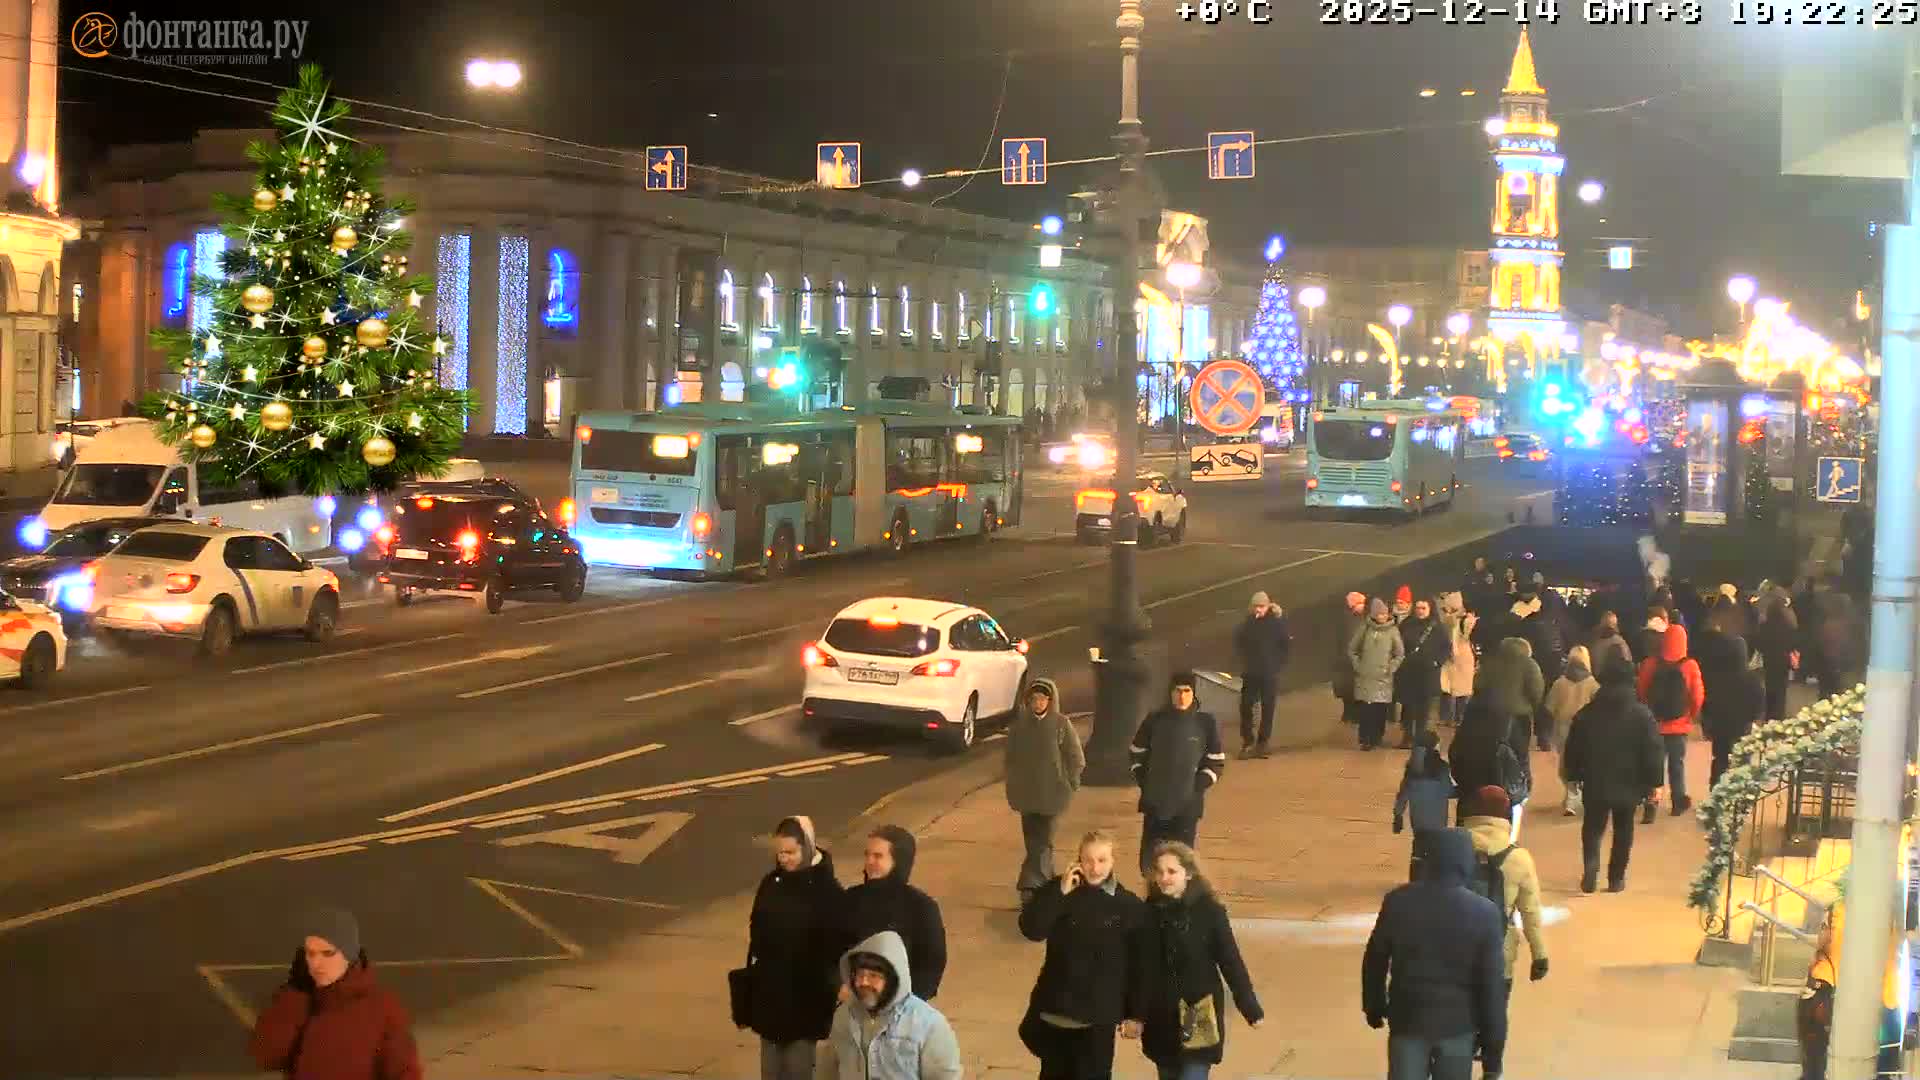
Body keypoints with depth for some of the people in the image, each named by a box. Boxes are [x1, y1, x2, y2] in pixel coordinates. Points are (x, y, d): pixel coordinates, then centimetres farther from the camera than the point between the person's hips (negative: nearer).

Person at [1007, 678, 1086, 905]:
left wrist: (1067, 786, -3)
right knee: (1032, 841, 8)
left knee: (1042, 841, -6)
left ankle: (1031, 885, -8)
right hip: (1026, 794, 4)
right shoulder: (1019, 723, 2)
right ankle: (1045, 880, 23)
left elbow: (1076, 760, -2)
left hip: (1051, 794, -4)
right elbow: (1010, 756, 12)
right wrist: (1013, 788, 9)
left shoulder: (1061, 724, -7)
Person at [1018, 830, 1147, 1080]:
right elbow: (1031, 930, -15)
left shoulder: (1130, 906, -7)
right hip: (1055, 1007, 2)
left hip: (1098, 1014, -2)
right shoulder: (1059, 891, -4)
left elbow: (1137, 964, -2)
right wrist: (1060, 893, -21)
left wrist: (1134, 1013, -1)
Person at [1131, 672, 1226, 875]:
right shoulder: (1155, 719, 0)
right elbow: (1136, 753, 12)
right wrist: (1143, 782, 3)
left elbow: (1216, 761, 5)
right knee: (1150, 859, 1)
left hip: (1188, 805, -1)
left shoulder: (1205, 722, -3)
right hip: (1155, 803, 1)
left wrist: (1198, 786, -4)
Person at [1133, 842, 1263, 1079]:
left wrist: (1250, 1009, -4)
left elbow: (1231, 961, -7)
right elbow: (1141, 968, 3)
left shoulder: (1209, 911, -12)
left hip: (1199, 1016, -4)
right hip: (1161, 1018, 4)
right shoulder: (1150, 912, -2)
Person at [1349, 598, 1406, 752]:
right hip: (1364, 677, 0)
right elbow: (1351, 649, 11)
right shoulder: (1364, 629, 2)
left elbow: (1400, 654, 4)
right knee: (1365, 710, -5)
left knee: (1380, 710, -3)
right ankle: (1365, 739, 2)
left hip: (1383, 678, 0)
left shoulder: (1393, 631, 0)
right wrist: (1357, 665, 4)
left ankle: (1376, 738, 9)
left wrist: (1391, 668, -3)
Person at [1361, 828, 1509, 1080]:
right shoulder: (1484, 913, -15)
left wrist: (1373, 1006, 20)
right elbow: (1492, 986, -12)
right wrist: (1494, 1046, -3)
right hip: (1458, 1022, -1)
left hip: (1407, 1017, 1)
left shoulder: (1398, 901, -8)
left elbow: (1374, 961, 3)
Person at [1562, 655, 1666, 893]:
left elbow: (1573, 750, 3)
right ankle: (1616, 878, 13)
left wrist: (1574, 776, 14)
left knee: (1592, 828, 12)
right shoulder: (1642, 714, -8)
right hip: (1629, 784, -1)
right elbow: (1654, 752, -10)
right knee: (1623, 831, 13)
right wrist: (1652, 782, -3)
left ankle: (1591, 865, -13)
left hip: (1595, 784, 1)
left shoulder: (1586, 713, -2)